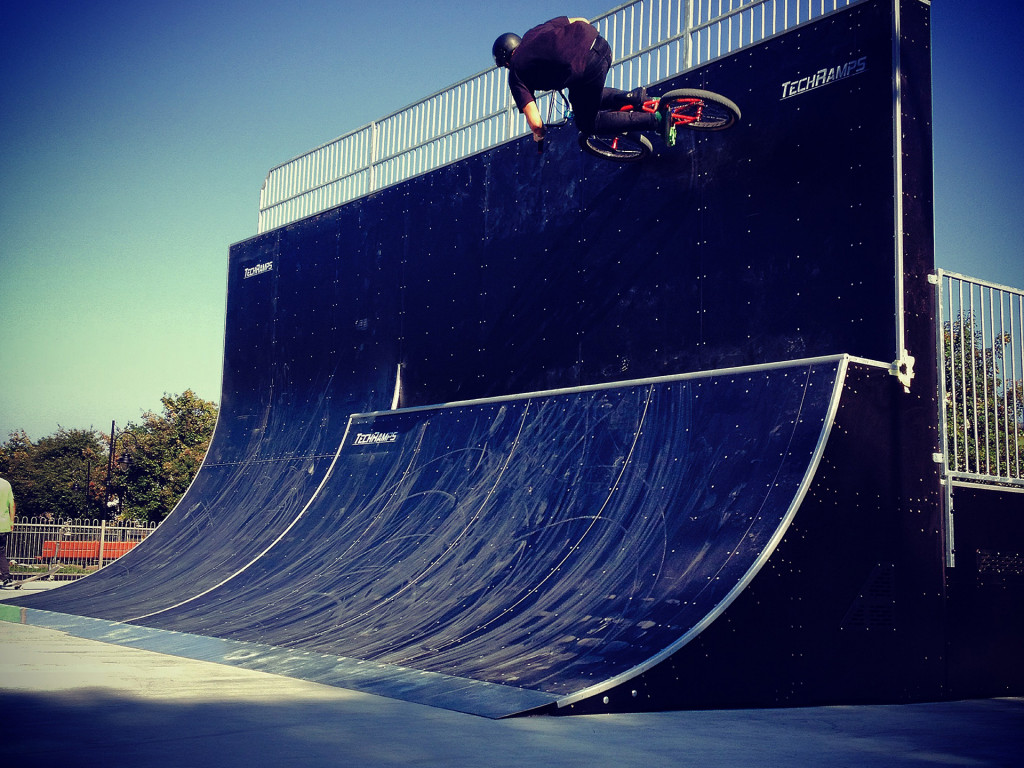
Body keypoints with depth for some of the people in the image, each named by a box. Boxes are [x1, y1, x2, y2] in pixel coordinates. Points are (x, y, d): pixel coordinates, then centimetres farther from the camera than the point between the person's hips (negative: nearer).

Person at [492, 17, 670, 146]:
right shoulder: (535, 31, 27)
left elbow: (535, 123, 1)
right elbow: (582, 22, 25)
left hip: (585, 72, -8)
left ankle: (655, 120, 5)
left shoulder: (516, 73, 10)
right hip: (600, 45, 8)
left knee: (587, 124, 17)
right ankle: (634, 97, 18)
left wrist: (538, 135, 24)